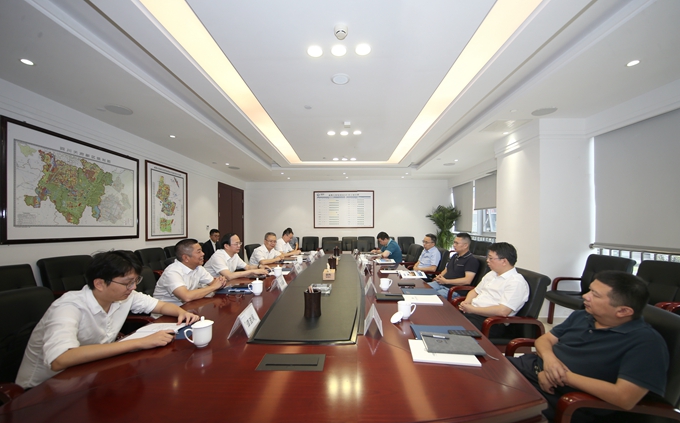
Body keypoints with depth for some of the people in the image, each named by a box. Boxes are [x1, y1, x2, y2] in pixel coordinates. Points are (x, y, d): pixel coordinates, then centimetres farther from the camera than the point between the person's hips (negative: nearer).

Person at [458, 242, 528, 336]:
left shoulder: (517, 282, -9)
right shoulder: (491, 274, 17)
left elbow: (502, 311, -20)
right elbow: (475, 291, 25)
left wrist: (472, 309, -15)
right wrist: (466, 302, 2)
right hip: (471, 312, 8)